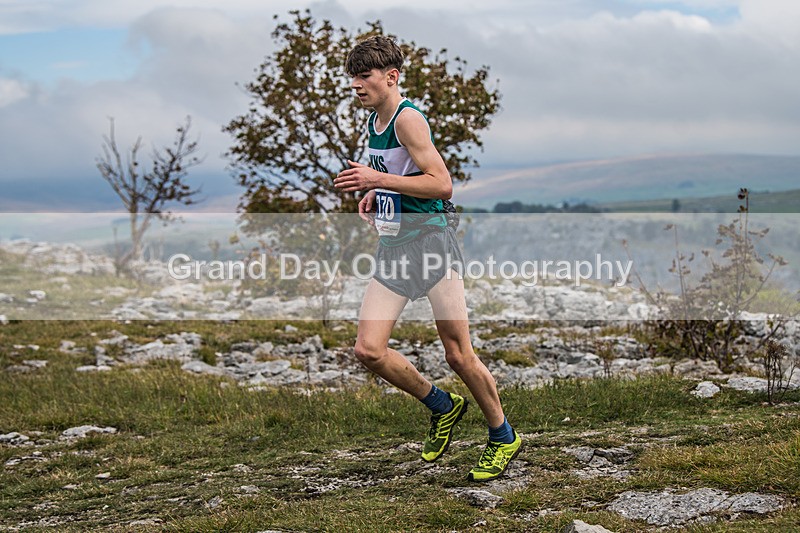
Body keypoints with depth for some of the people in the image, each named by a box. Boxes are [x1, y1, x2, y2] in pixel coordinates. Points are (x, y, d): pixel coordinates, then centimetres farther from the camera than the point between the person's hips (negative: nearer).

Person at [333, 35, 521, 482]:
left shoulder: (408, 118, -13)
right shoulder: (374, 121, 14)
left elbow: (442, 184, -20)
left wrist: (380, 179, -22)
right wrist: (374, 192, 12)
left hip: (430, 241, -8)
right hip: (392, 248, 8)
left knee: (458, 354, -2)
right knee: (369, 350, -4)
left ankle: (504, 437, 19)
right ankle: (443, 407, 18)